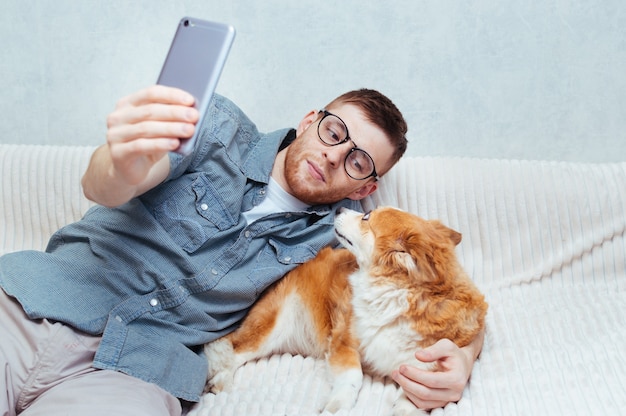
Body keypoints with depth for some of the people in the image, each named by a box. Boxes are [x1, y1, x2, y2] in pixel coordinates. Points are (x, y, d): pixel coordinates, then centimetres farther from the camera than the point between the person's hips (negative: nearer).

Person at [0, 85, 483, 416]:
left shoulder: (342, 235, 9)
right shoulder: (223, 129, 7)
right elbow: (102, 189, -7)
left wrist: (461, 353, -13)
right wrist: (124, 164, -34)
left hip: (135, 373, 0)